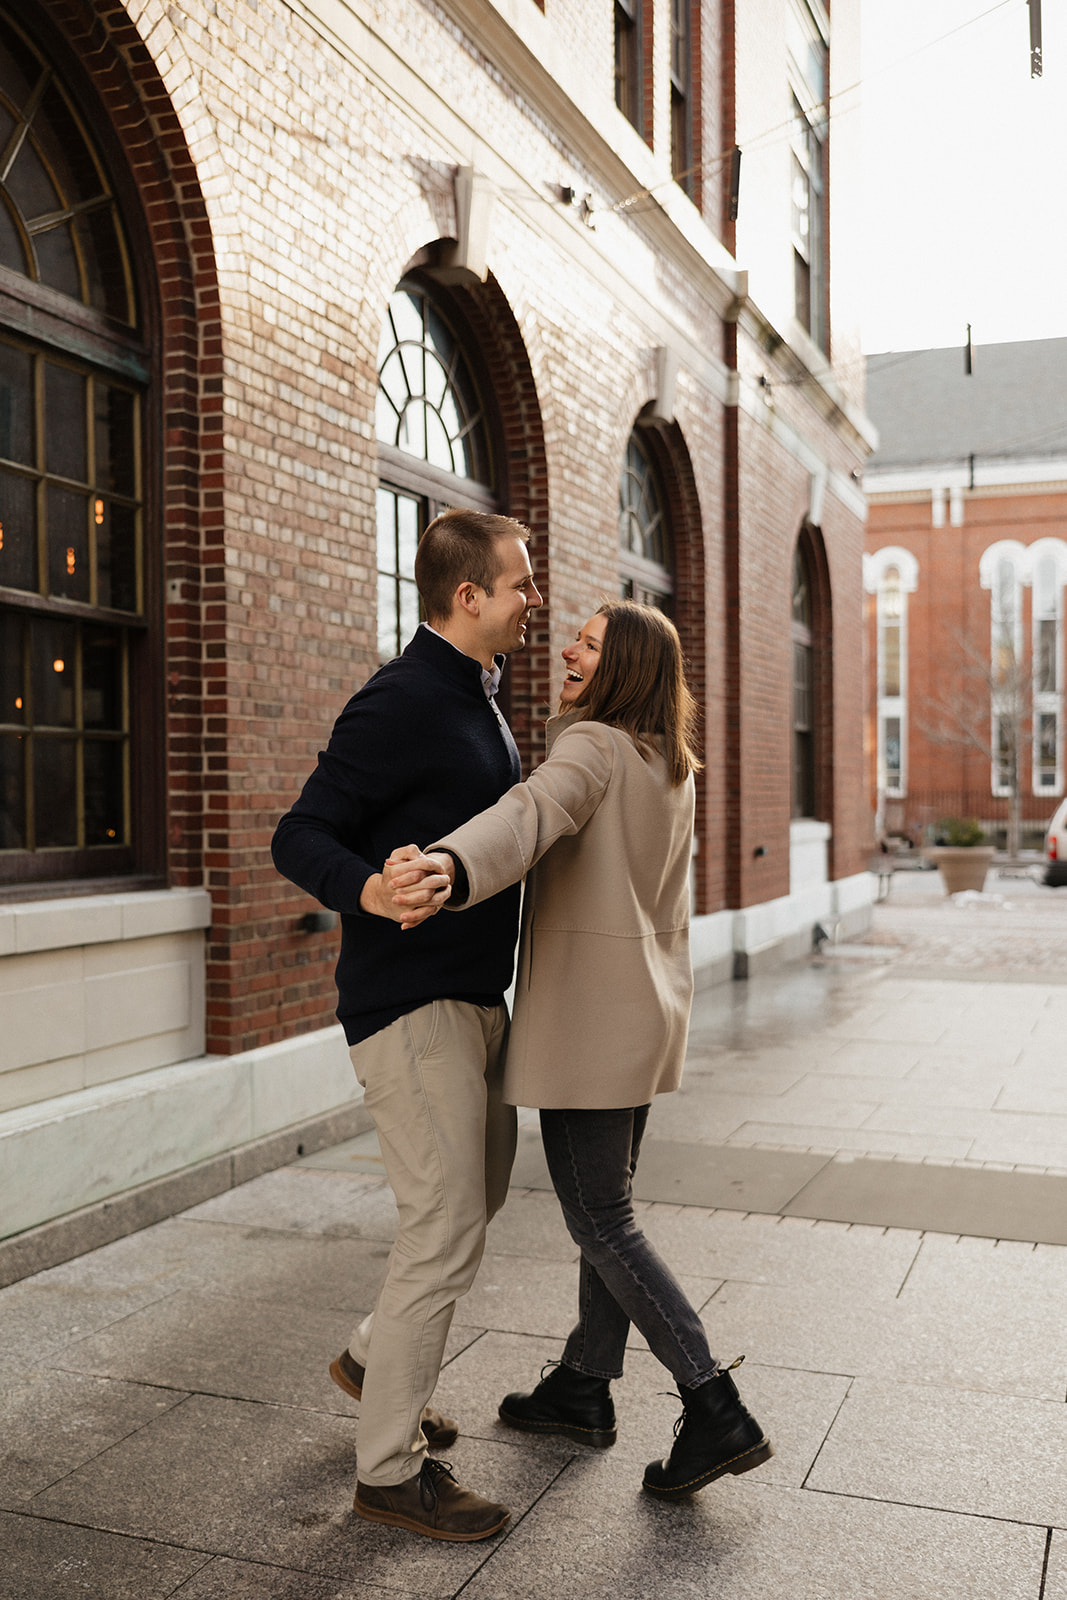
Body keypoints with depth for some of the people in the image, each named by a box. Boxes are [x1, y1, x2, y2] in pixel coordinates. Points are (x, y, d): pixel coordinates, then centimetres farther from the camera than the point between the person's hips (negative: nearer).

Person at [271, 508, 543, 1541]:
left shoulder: (478, 700, 13)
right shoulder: (402, 702, -17)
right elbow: (300, 836, -19)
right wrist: (366, 890, -38)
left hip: (474, 995, 10)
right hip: (410, 1001, -10)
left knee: (483, 1187, 21)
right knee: (445, 1224, -6)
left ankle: (375, 1358, 40)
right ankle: (387, 1470, 10)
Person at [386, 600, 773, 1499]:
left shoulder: (594, 746, -16)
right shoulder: (673, 767, 12)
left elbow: (534, 813, -39)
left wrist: (448, 868, -58)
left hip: (588, 1018, -9)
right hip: (650, 1010, 9)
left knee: (601, 1220, 0)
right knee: (606, 1202, 17)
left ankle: (716, 1412, 2)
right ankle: (583, 1389, 31)